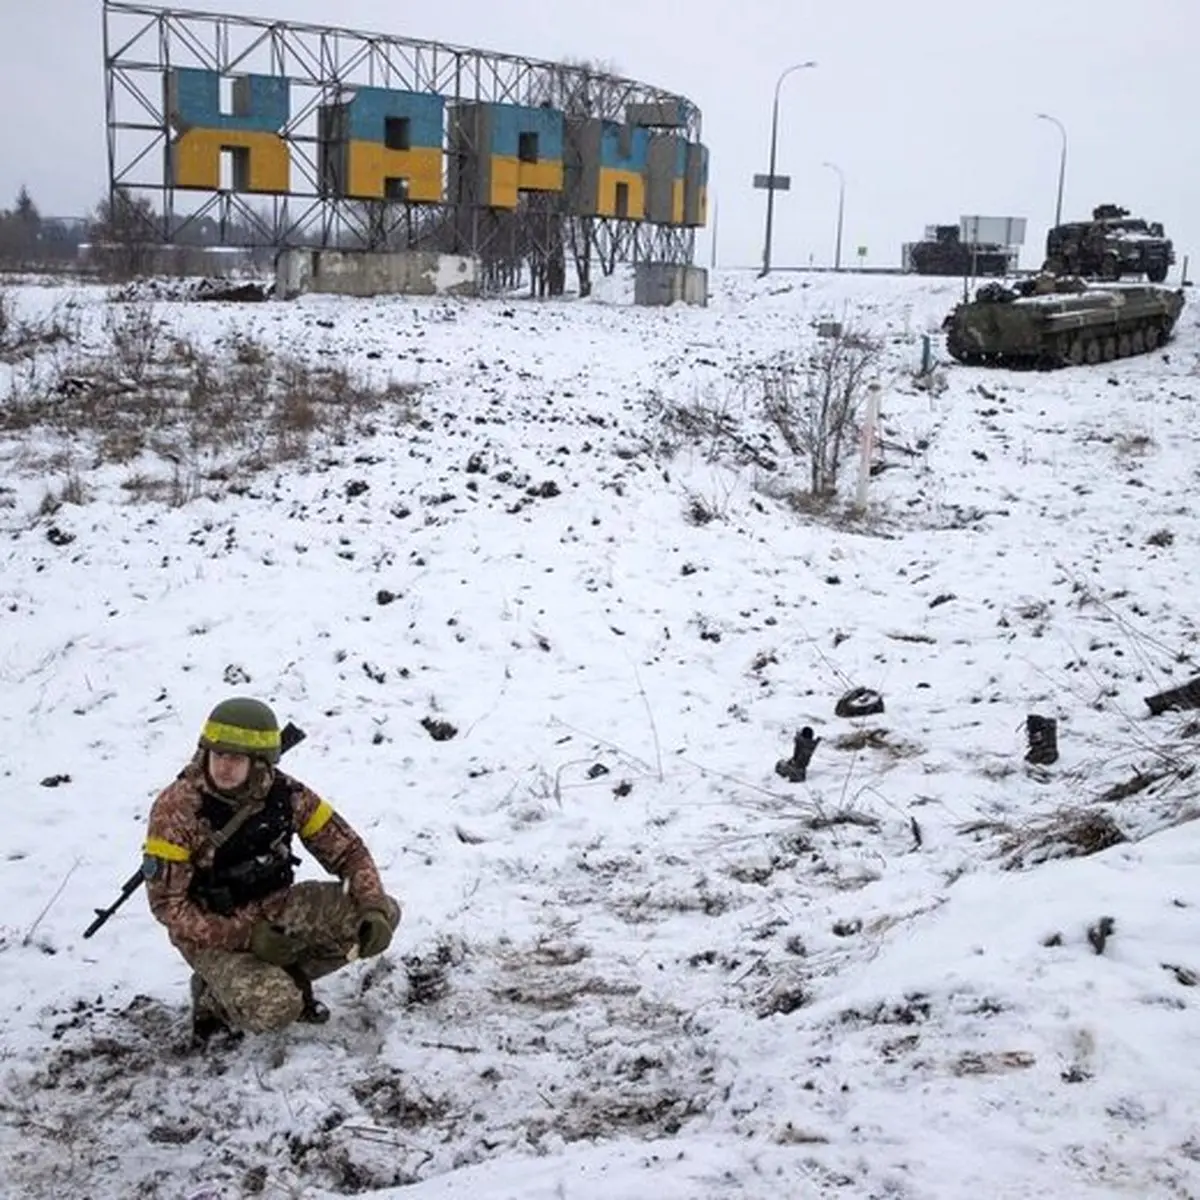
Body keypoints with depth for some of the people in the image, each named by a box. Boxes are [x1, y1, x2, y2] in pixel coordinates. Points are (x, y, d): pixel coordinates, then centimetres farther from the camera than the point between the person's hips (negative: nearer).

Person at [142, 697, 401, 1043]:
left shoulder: (285, 793, -11)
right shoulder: (177, 808, -22)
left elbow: (346, 849, -2)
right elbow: (166, 903, -18)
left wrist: (374, 908, -19)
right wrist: (245, 937, -27)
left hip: (276, 910, 5)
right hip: (212, 931, -5)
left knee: (385, 915, -11)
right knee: (275, 1007, -32)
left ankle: (285, 978, 7)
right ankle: (213, 997, 4)